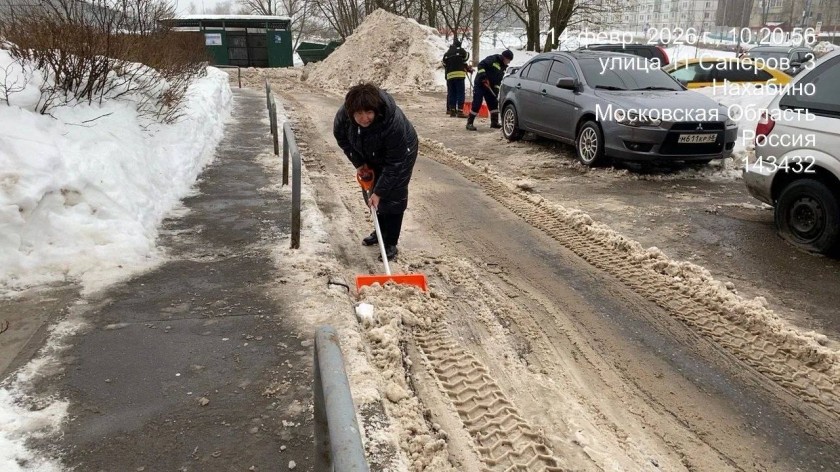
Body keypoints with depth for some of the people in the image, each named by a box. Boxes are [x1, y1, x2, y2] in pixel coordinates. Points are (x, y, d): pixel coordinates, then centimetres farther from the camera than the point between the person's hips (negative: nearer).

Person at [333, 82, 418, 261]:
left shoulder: (394, 121, -43)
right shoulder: (343, 116, -30)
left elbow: (394, 163, -35)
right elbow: (342, 139, -5)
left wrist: (379, 192, -32)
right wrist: (358, 162, -9)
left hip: (401, 153, -5)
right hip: (373, 156, 5)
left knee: (393, 197, -9)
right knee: (375, 193, 14)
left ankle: (391, 243, 3)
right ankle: (380, 232, 34)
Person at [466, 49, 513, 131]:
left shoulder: (503, 67, 12)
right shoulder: (492, 59, -13)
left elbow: (499, 79, 15)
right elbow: (481, 65, -21)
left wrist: (496, 89, 3)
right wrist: (483, 75, -29)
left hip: (489, 87, 9)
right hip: (480, 84, -9)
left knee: (493, 103, 9)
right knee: (477, 104, -11)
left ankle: (494, 122, 19)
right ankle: (469, 123, -6)